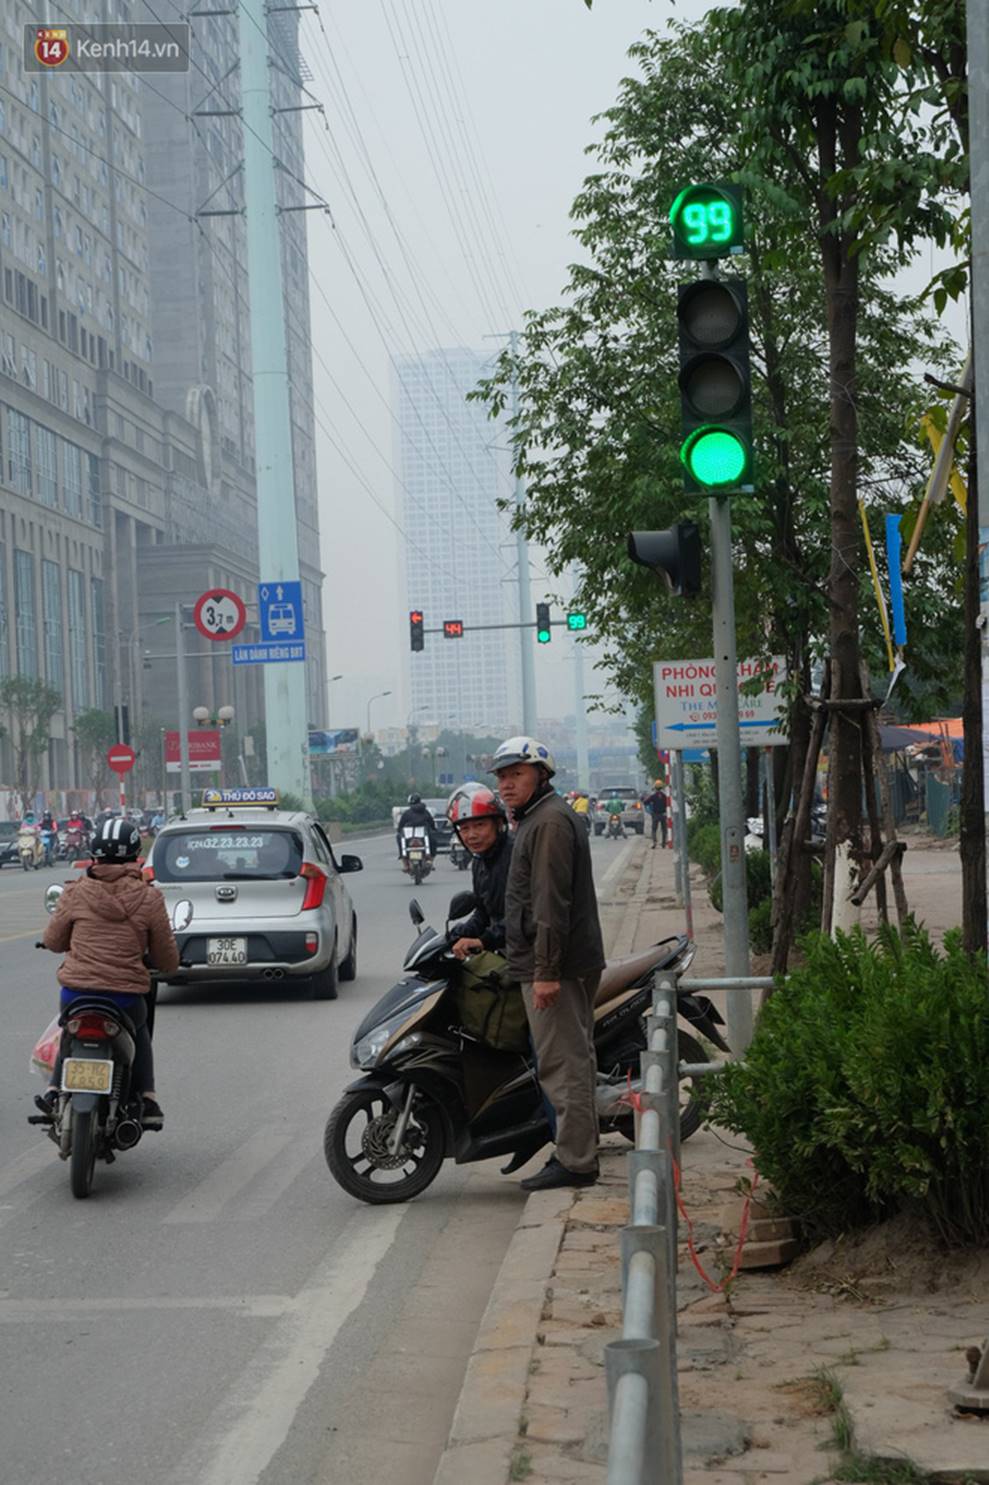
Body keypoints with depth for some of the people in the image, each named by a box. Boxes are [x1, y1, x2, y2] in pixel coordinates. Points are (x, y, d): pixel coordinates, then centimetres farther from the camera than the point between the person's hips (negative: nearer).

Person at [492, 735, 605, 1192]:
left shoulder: (549, 822, -14)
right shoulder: (536, 819, 21)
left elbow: (551, 902, -21)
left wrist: (546, 971, -24)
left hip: (554, 966, -11)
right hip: (574, 964, 11)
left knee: (563, 1064, -9)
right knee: (574, 1060, 14)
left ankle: (575, 1161, -8)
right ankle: (578, 1151, 21)